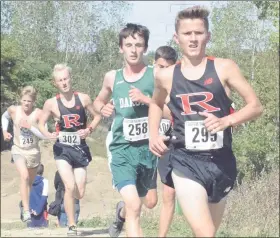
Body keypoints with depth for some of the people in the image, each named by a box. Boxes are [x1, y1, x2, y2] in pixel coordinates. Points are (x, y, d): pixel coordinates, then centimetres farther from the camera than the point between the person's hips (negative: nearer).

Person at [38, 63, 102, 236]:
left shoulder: (83, 98, -3)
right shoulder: (51, 103, -6)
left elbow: (97, 116, 9)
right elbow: (41, 123, 7)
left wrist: (90, 129, -9)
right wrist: (48, 134, -14)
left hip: (80, 149, 2)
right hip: (63, 149, -2)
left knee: (79, 194, 4)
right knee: (70, 187, -21)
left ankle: (66, 202, 41)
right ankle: (72, 226, -8)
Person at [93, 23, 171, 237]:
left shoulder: (156, 76, -4)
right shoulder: (112, 77, 3)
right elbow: (98, 101, 22)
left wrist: (146, 99, -21)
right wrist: (103, 109, 0)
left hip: (147, 149, 1)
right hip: (122, 149, -1)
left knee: (149, 202, 21)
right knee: (134, 207, -18)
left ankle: (121, 214, 55)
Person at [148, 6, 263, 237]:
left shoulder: (224, 68, -4)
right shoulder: (166, 76, 2)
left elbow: (256, 106, -3)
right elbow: (156, 104, 23)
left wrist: (226, 121, -19)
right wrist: (154, 135, 8)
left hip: (221, 162, 1)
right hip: (186, 162, -1)